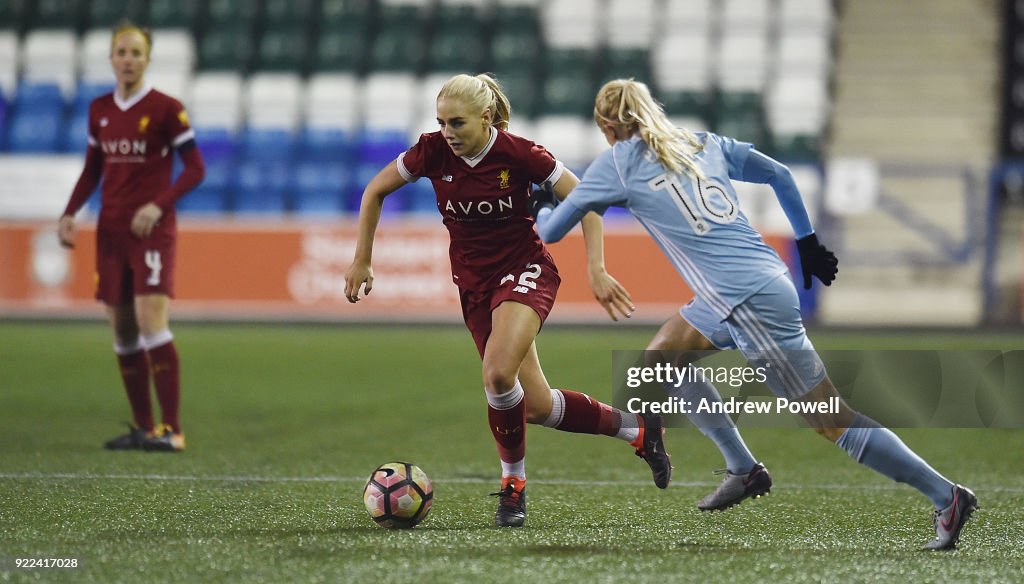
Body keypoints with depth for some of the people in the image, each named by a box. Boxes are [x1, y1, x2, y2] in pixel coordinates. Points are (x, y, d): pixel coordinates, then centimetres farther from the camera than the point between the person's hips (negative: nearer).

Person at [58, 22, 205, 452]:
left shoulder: (166, 109, -7)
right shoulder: (99, 110, 10)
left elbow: (195, 169, -6)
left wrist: (158, 206, -19)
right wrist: (70, 214, 6)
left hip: (152, 230, -6)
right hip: (111, 230, 6)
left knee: (151, 321, -16)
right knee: (122, 332, 4)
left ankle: (171, 429, -13)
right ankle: (143, 427, 12)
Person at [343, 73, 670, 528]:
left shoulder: (518, 153, -18)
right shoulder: (433, 151, -9)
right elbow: (375, 191, 6)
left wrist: (597, 269, -18)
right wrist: (362, 261, 7)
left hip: (525, 270, -5)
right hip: (474, 283, 5)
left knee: (498, 374, -30)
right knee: (538, 408, 3)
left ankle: (513, 486, -9)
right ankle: (636, 429, 25)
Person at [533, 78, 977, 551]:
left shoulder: (618, 162, 0)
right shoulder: (704, 144, 16)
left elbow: (551, 232, 7)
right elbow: (779, 174, 22)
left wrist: (541, 207, 29)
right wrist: (807, 241, 29)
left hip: (752, 303, -8)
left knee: (832, 421, -3)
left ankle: (947, 498, -3)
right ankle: (745, 471, 22)